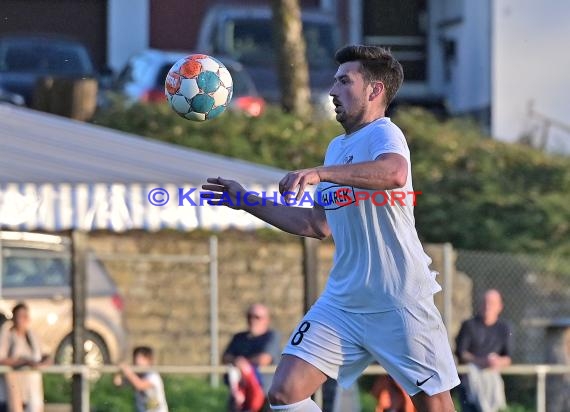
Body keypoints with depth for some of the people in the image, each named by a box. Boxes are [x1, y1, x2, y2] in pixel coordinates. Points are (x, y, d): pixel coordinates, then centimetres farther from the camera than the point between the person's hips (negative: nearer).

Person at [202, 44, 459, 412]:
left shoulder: (383, 133, -10)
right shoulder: (337, 147, 16)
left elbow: (394, 173, -35)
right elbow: (319, 224, 25)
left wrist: (319, 173, -40)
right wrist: (246, 201, 24)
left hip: (399, 304, -8)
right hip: (342, 301, 8)